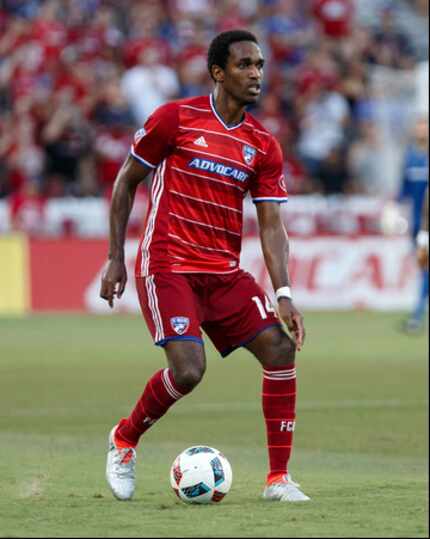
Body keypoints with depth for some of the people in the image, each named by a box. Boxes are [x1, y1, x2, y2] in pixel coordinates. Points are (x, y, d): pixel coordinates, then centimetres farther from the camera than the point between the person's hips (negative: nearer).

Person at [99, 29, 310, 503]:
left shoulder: (264, 147, 5)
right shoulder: (176, 118, -5)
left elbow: (271, 225, 2)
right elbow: (126, 180, 4)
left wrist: (283, 295, -10)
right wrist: (115, 258, 0)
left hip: (224, 272, 5)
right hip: (167, 266, -5)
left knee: (280, 349, -11)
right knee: (188, 369, -21)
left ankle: (278, 478, -3)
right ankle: (124, 439, 9)